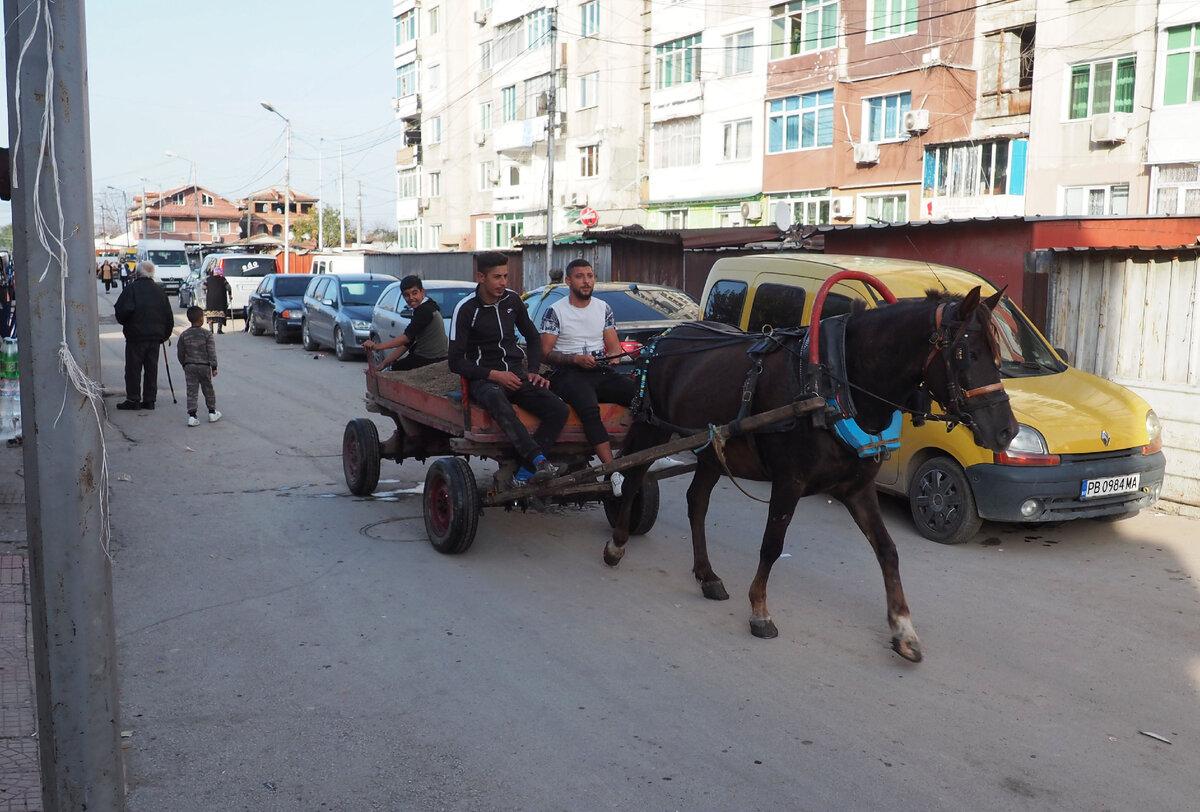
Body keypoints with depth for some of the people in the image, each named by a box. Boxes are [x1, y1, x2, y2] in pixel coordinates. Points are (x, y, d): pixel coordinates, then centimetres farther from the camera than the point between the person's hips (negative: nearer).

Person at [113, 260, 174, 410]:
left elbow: (123, 310, -18)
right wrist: (165, 334, 18)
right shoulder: (159, 290, 8)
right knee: (151, 368, 10)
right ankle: (149, 400, 12)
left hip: (136, 335, -5)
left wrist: (123, 322, 3)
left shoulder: (132, 288, -9)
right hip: (155, 336, 5)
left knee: (133, 368, 2)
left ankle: (133, 399, 4)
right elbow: (168, 315, 10)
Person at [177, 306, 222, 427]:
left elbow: (180, 353, 6)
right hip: (204, 366, -2)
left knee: (191, 391, 2)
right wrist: (214, 367, -4)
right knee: (208, 390, 13)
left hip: (189, 366, 2)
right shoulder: (207, 335, -9)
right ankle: (212, 413, 24)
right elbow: (211, 352, -10)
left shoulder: (184, 335, 0)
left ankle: (192, 415, -6)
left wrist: (184, 365, 20)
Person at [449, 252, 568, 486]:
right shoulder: (466, 309, -5)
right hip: (483, 379, -5)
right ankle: (539, 461, -50)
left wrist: (533, 371, 9)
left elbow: (533, 337, 25)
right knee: (496, 399, -42)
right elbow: (455, 362, -7)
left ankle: (525, 473, -26)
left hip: (516, 373, 5)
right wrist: (494, 374, -17)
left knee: (558, 409, -21)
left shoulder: (512, 300, 10)